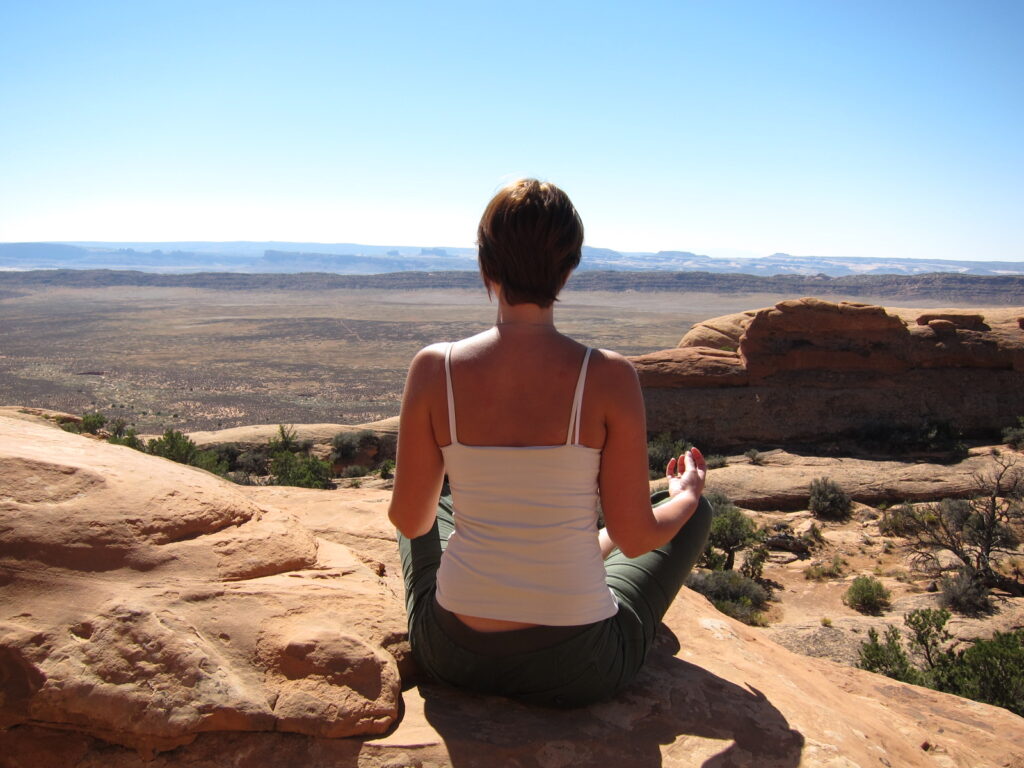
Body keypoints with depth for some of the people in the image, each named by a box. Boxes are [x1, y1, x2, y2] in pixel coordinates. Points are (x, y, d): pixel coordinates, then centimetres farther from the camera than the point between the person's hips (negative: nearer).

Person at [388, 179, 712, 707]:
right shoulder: (608, 376, -17)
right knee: (696, 512, 23)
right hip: (577, 670, -1)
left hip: (451, 657, 2)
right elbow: (635, 539, -9)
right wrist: (687, 493, 14)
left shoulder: (434, 368, -12)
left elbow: (409, 520, -2)